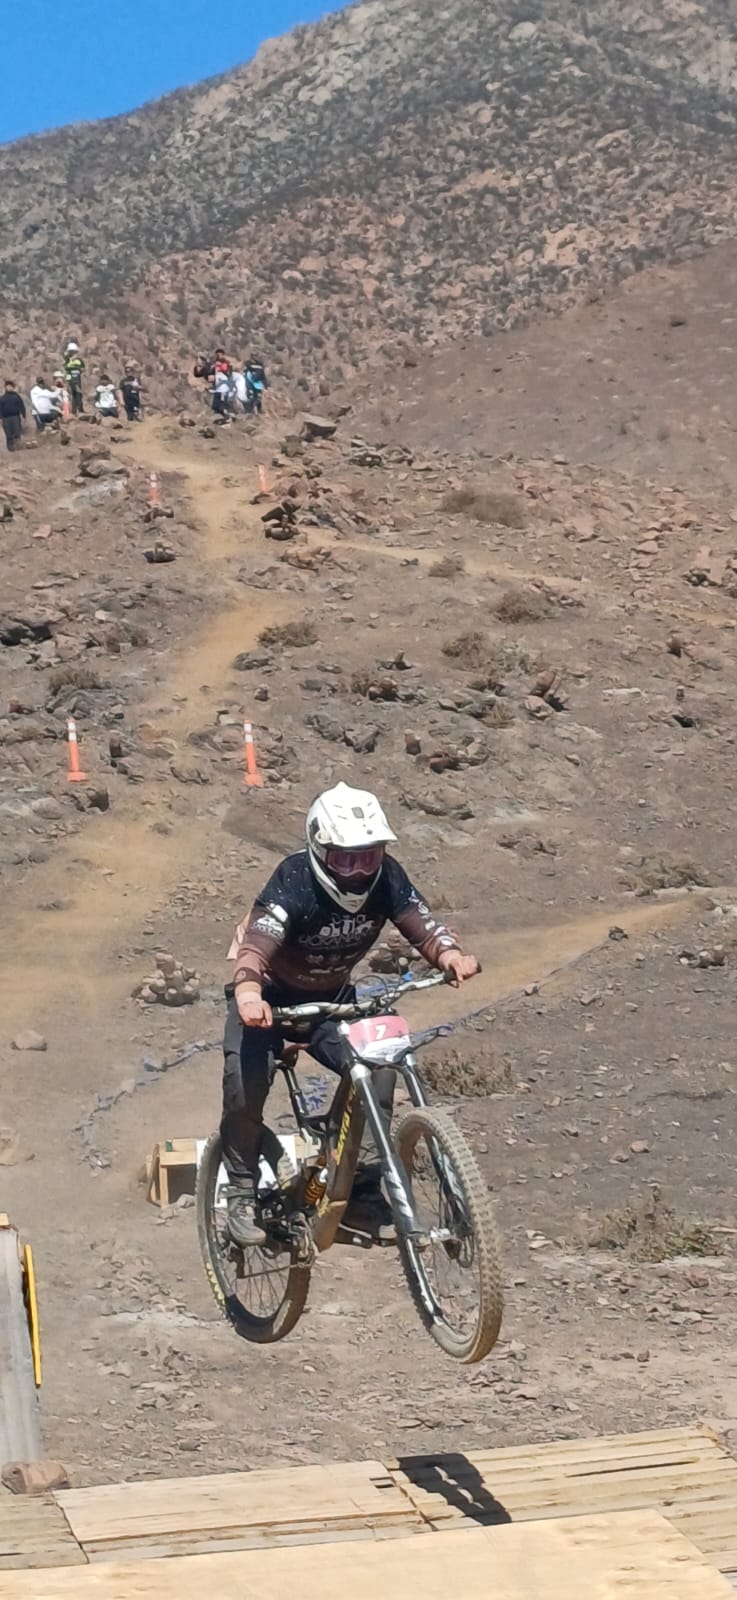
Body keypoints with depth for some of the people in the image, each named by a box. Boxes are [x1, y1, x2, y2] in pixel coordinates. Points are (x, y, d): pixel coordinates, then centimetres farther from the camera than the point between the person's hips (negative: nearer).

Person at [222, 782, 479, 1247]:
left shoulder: (386, 877, -18)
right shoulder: (295, 882, -32)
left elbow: (421, 924, -27)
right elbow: (257, 941, -45)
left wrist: (452, 955, -50)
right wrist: (248, 991, -66)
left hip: (333, 997, 4)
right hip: (272, 996, -4)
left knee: (377, 1071, -18)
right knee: (246, 1085, -27)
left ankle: (363, 1195, -2)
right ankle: (242, 1193, -6)